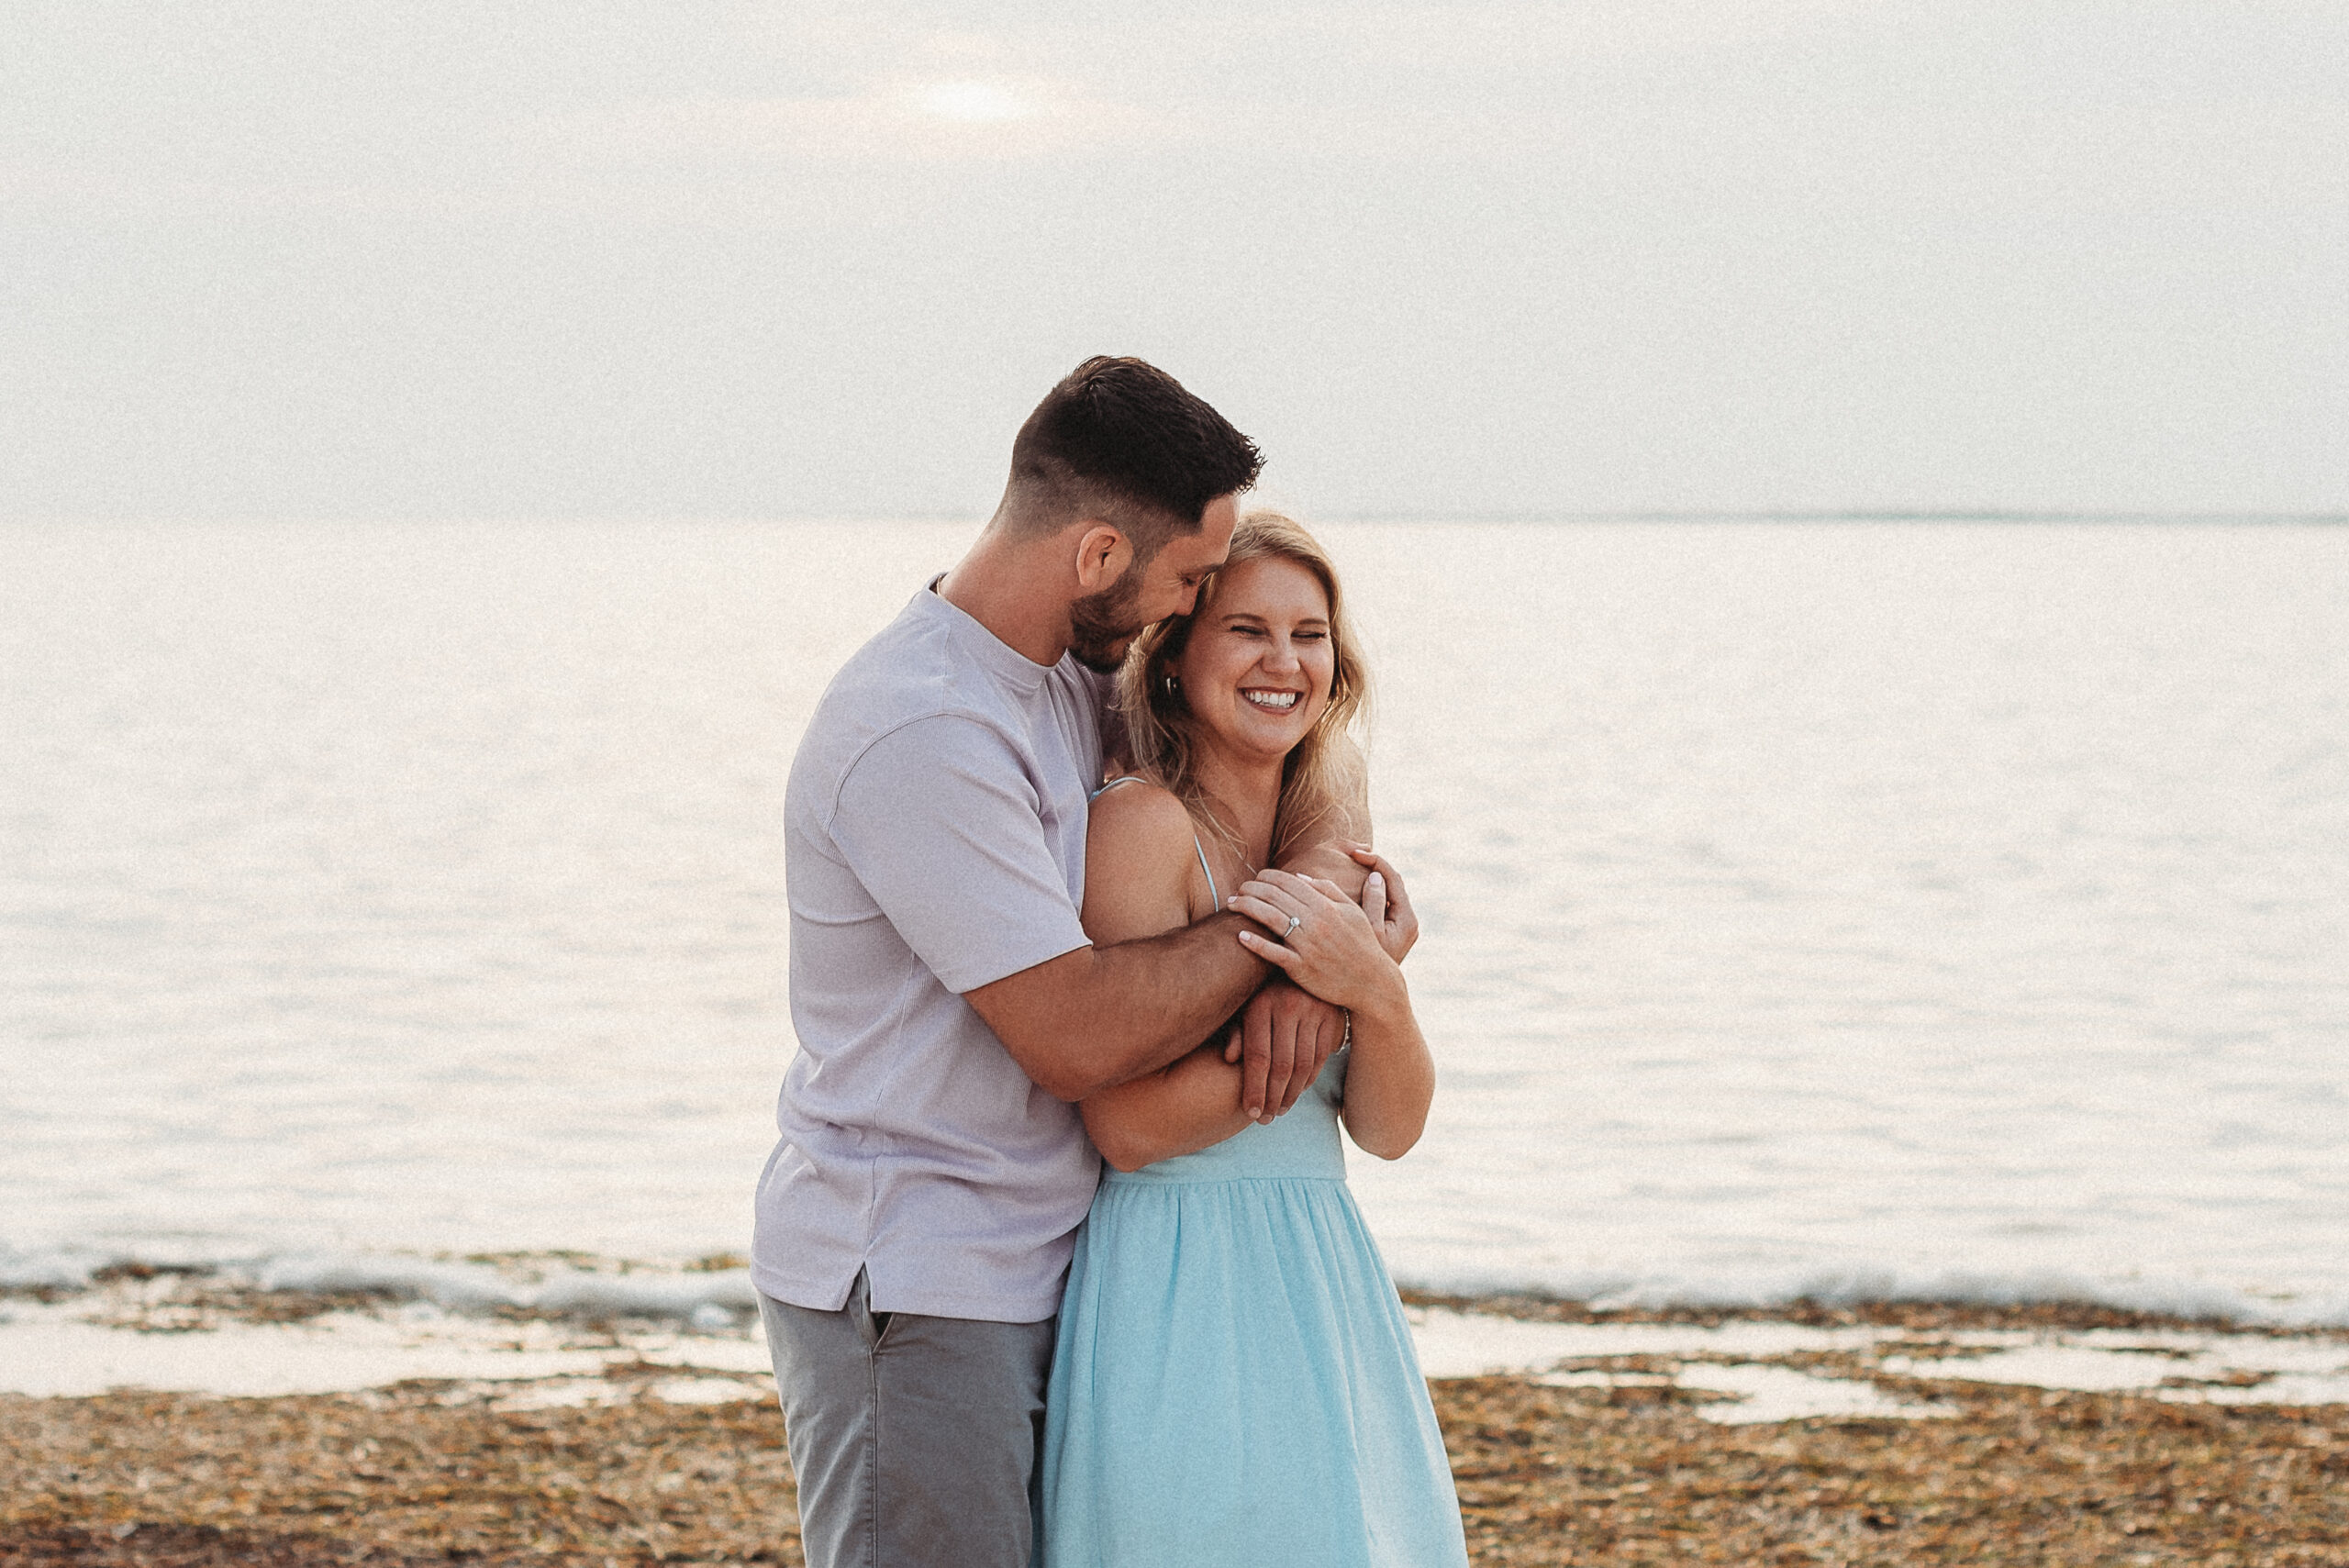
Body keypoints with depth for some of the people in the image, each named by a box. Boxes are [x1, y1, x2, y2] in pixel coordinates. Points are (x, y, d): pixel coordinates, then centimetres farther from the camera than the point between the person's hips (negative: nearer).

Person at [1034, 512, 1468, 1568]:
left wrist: (1376, 996, -16)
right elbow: (1129, 1125, -17)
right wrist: (1352, 988, -16)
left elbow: (1389, 1129, 5)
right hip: (1180, 1284, -8)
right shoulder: (1141, 824, -12)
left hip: (1316, 1283, 8)